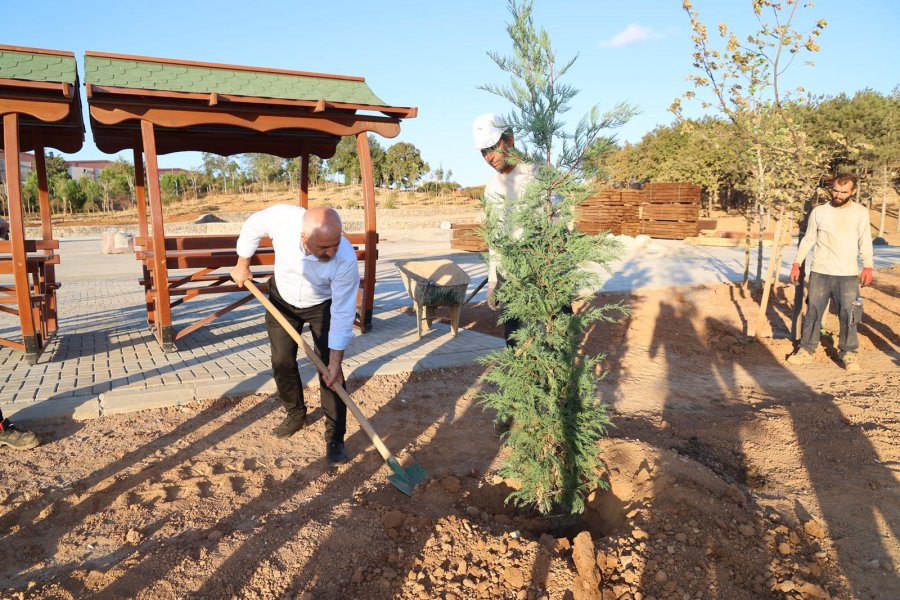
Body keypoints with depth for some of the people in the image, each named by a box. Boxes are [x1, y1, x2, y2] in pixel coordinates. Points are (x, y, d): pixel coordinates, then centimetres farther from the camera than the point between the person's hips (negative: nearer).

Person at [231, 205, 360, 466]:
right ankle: (296, 415, 32)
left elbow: (342, 312, -30)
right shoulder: (282, 217, -35)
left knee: (329, 370, -9)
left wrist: (335, 360, -27)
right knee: (282, 362, 9)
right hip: (282, 299, 3)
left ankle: (335, 437, 4)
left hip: (323, 305, -3)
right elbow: (253, 226, -10)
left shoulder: (346, 259, -39)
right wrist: (242, 265, 0)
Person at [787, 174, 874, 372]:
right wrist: (797, 263, 4)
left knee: (848, 315, 0)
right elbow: (808, 239, 9)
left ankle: (849, 353, 13)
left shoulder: (860, 212, 3)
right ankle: (806, 350, 14)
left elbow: (865, 242, 0)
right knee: (813, 312, 5)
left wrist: (868, 266, -12)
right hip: (819, 272, 1)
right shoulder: (819, 211, 5)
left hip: (848, 274, -1)